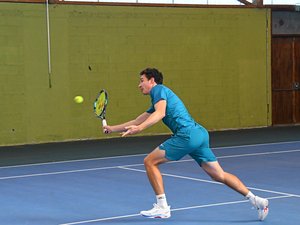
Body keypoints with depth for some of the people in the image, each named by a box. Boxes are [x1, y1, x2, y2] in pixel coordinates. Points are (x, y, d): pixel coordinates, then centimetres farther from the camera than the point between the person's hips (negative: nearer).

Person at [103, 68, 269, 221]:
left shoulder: (159, 89, 3)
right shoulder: (157, 100, 30)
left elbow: (161, 113, -18)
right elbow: (137, 122, 36)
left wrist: (139, 128, -29)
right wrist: (112, 129, 36)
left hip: (187, 134, -10)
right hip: (199, 134, 10)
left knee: (150, 161, -1)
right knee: (219, 175, 9)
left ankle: (162, 207, 0)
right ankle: (256, 200, 6)